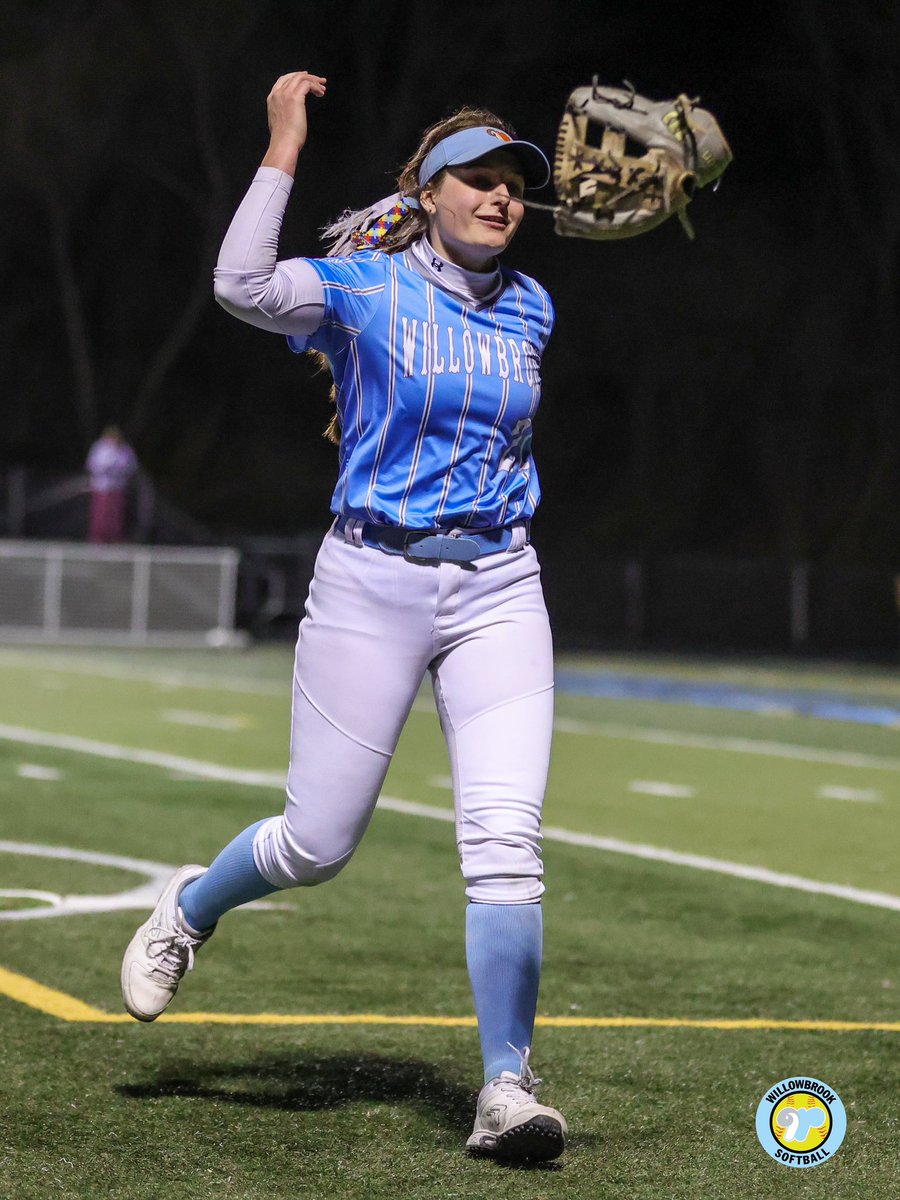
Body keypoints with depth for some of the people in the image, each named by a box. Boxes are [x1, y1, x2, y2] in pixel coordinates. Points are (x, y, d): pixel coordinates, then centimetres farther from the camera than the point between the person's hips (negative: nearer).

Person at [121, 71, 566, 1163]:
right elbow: (243, 286, -26)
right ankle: (190, 910, 37)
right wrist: (286, 143, -22)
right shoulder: (363, 289, -6)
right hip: (371, 582, -3)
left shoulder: (529, 311, 9)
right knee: (315, 845, 4)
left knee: (504, 839, -12)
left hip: (498, 593, 3)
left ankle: (505, 1090, -6)